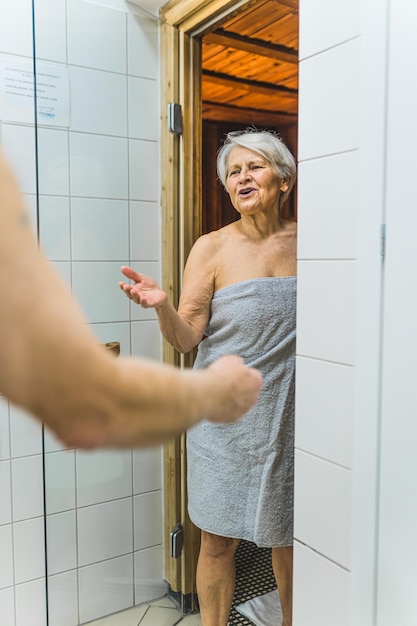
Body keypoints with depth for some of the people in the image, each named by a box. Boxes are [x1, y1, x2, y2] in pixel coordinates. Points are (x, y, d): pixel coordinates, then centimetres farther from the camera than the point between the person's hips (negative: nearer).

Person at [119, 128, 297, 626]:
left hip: (289, 413, 3)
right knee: (219, 540, 9)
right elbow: (186, 337, -11)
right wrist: (162, 305, -29)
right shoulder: (212, 248, -7)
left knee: (288, 532, 19)